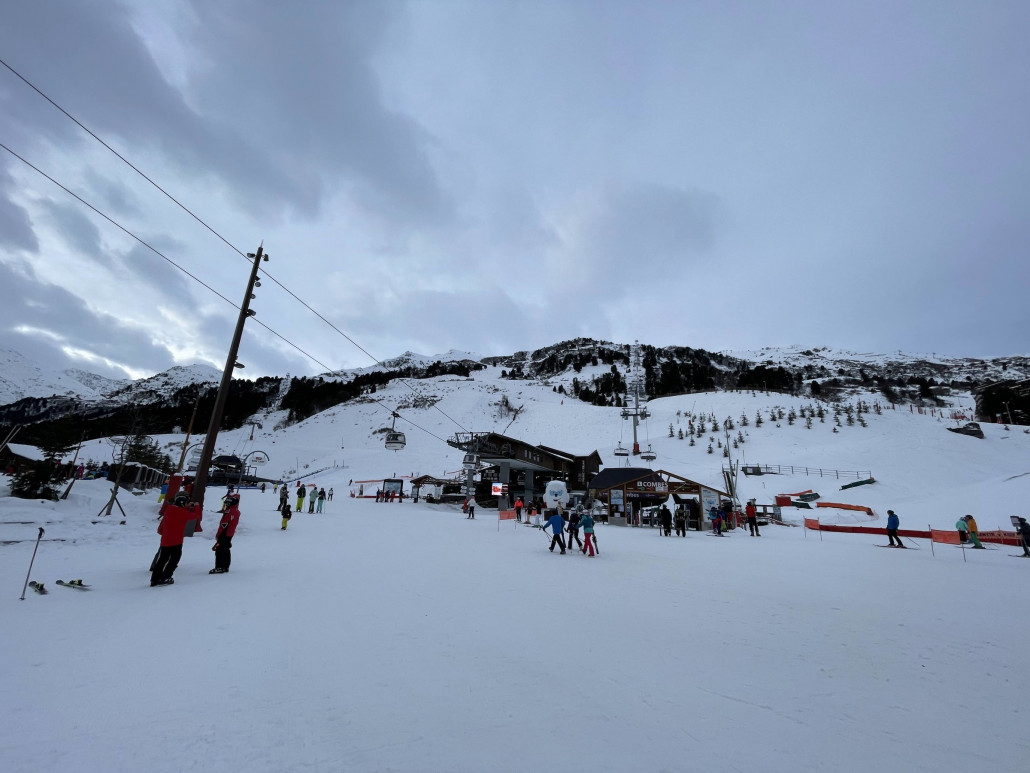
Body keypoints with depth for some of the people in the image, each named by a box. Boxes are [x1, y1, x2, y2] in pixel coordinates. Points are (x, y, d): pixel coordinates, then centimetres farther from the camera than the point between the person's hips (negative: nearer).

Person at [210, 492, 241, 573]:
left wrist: (218, 534, -12)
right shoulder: (237, 512, 9)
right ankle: (226, 567, 20)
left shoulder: (229, 511, -20)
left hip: (225, 534, -9)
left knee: (219, 549, -5)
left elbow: (223, 524, -19)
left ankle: (219, 567, -6)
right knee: (226, 550, 15)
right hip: (230, 533, 9)